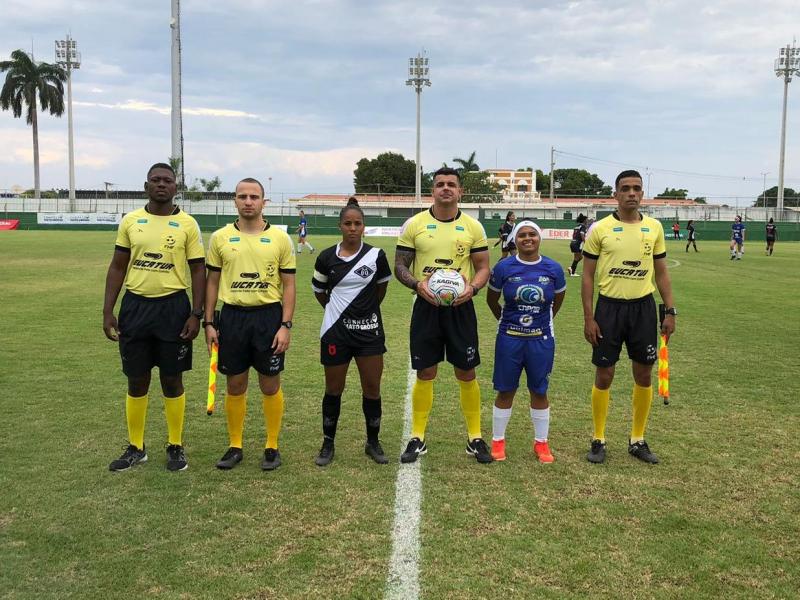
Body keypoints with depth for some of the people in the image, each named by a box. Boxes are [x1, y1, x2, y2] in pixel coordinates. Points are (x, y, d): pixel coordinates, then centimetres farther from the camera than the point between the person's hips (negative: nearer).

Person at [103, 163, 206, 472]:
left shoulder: (187, 224, -3)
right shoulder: (130, 221, 4)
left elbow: (197, 270, -1)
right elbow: (117, 267, 7)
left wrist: (196, 314, -8)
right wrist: (108, 311, 1)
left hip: (172, 307, -2)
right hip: (135, 306, 2)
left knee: (172, 379, 6)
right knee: (137, 380, 10)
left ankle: (176, 446, 21)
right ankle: (136, 447, 24)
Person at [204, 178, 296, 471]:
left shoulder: (280, 238, -1)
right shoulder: (220, 237, 4)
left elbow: (288, 284, 0)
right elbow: (212, 282, 8)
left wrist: (286, 325, -7)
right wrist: (208, 323, 3)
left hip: (269, 316, -1)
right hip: (232, 317, 1)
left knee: (270, 385, 6)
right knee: (235, 385, 9)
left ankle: (272, 447, 20)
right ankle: (235, 446, 22)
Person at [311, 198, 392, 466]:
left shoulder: (376, 255, -4)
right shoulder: (327, 257, -3)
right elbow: (318, 290, 12)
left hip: (369, 330, 0)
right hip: (336, 332, 0)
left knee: (372, 388, 4)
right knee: (334, 390, 9)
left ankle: (373, 442, 21)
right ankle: (328, 444, 22)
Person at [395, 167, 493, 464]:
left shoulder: (473, 226, 2)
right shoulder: (414, 224, 0)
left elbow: (483, 267, 6)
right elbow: (400, 266, 2)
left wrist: (472, 287, -15)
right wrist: (418, 284, -17)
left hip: (460, 307, 1)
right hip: (426, 306, 0)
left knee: (466, 374, 5)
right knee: (425, 373, 5)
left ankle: (475, 438, 19)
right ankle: (417, 438, 18)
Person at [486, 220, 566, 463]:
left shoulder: (553, 269, -4)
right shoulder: (503, 267, -6)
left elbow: (558, 299, 14)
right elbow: (491, 299, 9)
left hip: (541, 339, 1)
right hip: (509, 339, -1)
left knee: (539, 392, 9)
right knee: (505, 391, 7)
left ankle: (541, 442, 23)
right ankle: (498, 440, 21)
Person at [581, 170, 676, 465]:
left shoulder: (654, 227, 4)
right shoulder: (599, 229, -5)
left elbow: (661, 272, 11)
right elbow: (587, 276, -2)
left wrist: (670, 311, 4)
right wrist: (588, 318, -8)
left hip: (643, 308, 3)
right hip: (609, 307, -3)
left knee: (644, 375, 8)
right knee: (604, 376, 3)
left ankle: (638, 440, 23)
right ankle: (599, 440, 18)